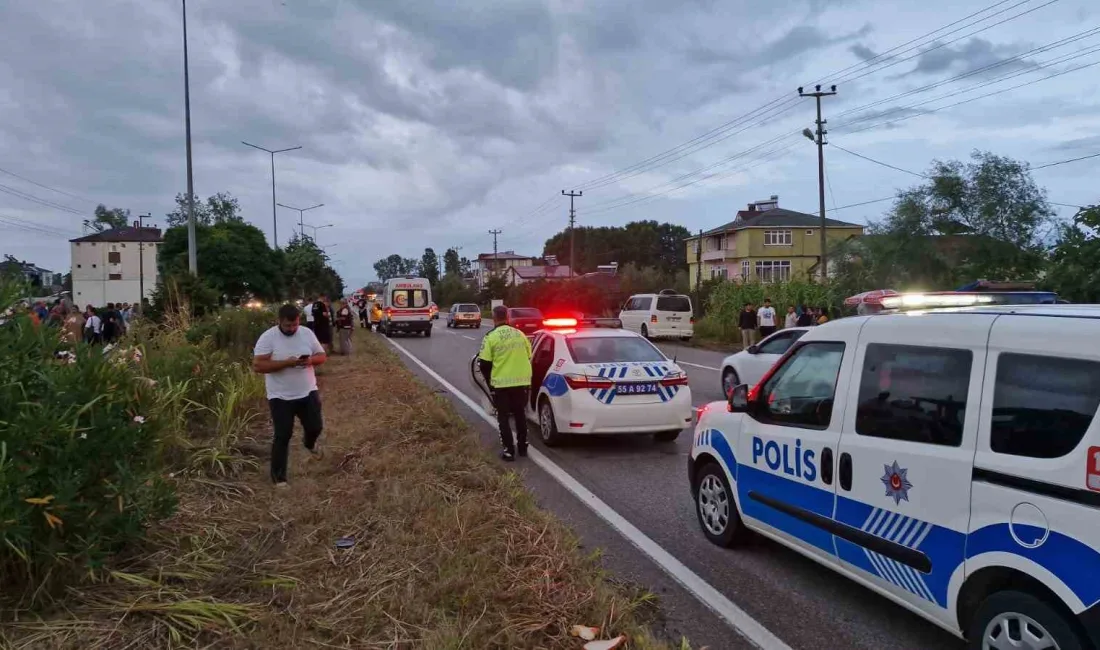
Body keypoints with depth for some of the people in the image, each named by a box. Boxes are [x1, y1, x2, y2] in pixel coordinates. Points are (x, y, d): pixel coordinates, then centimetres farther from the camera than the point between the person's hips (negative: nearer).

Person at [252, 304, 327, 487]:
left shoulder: (307, 333, -1)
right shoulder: (268, 338, -14)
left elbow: (322, 356, 5)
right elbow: (258, 365, -20)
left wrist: (311, 360, -19)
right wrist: (286, 363, -29)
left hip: (308, 393, 4)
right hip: (280, 397, -4)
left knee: (315, 427, 12)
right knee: (282, 436, 0)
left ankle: (309, 443, 50)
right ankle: (278, 477, 14)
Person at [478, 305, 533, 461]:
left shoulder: (491, 337, -9)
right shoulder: (520, 334, 5)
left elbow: (484, 364, -8)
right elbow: (528, 357, 13)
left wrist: (490, 380, 9)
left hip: (501, 383, -4)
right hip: (522, 381, 4)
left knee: (503, 417, 7)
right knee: (520, 414, 18)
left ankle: (509, 451, 6)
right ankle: (522, 447, 27)